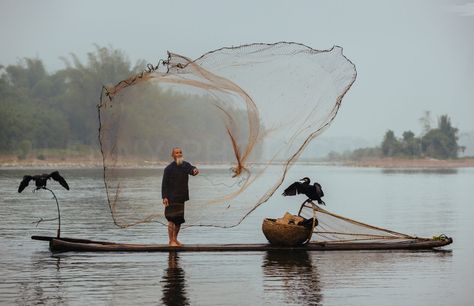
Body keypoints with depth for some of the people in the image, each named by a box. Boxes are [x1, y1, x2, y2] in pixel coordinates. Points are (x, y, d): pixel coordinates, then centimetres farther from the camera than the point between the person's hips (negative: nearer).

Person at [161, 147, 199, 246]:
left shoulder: (185, 165, 8)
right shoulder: (169, 168, -8)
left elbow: (191, 169, -13)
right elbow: (164, 184, -10)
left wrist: (195, 170, -38)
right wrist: (164, 197, -18)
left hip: (181, 197, 6)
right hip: (171, 198, -6)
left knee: (179, 219, 13)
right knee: (172, 219, -7)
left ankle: (175, 239, 26)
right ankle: (171, 241, -2)